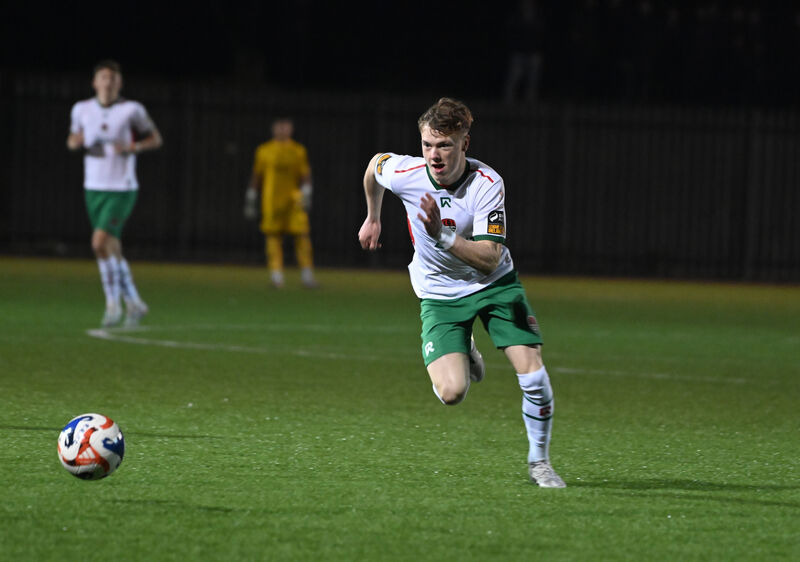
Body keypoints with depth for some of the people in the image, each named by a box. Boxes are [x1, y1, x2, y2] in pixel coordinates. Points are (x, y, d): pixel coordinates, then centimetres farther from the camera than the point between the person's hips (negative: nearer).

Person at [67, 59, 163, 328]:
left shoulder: (132, 110, -8)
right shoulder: (82, 109, 3)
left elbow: (155, 139, 2)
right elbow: (73, 139, 17)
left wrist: (132, 147, -17)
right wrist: (75, 142, -7)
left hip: (122, 189, -5)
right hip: (93, 187, 5)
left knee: (100, 242, -19)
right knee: (112, 249, 10)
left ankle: (113, 302, -4)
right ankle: (134, 303, 25)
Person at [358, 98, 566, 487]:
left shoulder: (488, 185, -25)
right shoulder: (405, 174, -20)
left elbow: (489, 260, -31)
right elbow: (376, 164, 6)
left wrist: (442, 236, -45)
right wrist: (373, 218, 21)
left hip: (493, 284, -1)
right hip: (439, 293, 1)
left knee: (532, 371, -15)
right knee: (452, 393, -18)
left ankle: (539, 461, 9)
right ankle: (463, 355, 20)